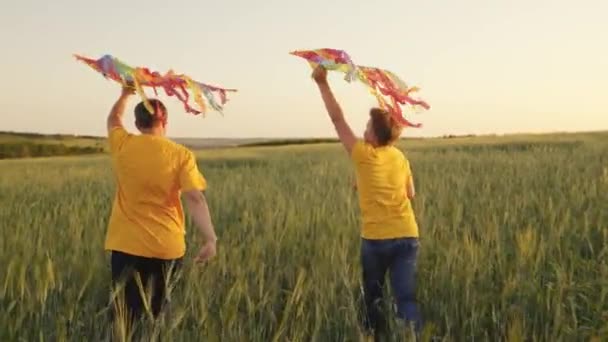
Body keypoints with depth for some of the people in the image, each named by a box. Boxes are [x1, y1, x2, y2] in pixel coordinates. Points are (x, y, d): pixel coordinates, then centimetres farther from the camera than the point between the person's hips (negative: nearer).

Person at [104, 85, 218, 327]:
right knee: (158, 314, 14)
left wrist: (126, 93, 36)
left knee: (127, 317, 3)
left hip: (127, 245, 1)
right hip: (167, 246, -1)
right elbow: (195, 199, -16)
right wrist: (209, 238, -20)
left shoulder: (122, 146, 0)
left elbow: (113, 119, 22)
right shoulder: (181, 155, -6)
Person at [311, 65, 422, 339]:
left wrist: (323, 83, 1)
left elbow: (337, 119, -3)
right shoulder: (400, 157, 7)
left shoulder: (364, 155, -6)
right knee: (406, 299, 1)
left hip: (376, 239, -3)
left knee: (373, 296, 17)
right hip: (407, 237, 3)